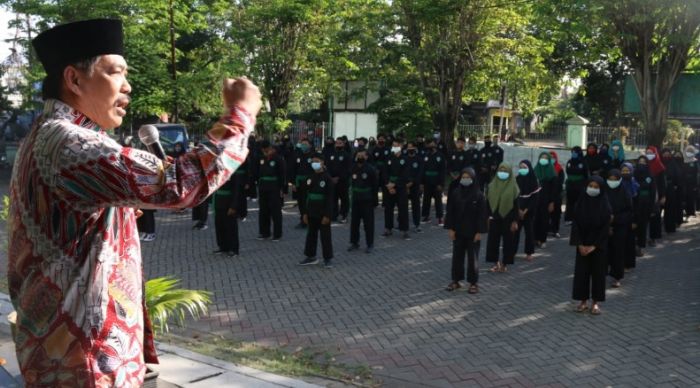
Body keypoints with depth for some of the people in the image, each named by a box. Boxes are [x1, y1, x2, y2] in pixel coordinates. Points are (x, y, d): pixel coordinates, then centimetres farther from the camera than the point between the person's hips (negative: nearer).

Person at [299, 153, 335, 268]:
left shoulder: (327, 178, -12)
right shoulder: (311, 178, 7)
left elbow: (329, 198, -13)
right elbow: (308, 196, 12)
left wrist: (327, 215, -16)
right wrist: (306, 213, 10)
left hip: (323, 213, -6)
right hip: (312, 213, 6)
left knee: (325, 236, 1)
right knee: (311, 235, 13)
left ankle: (328, 258, 10)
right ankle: (311, 257, 25)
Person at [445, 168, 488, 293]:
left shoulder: (479, 195, -9)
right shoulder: (455, 193, -1)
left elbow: (482, 214, -8)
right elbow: (450, 211, 2)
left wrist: (479, 231, -11)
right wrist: (450, 228, -2)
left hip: (473, 232, -3)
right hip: (458, 231, 3)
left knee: (472, 257, 5)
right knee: (457, 256, 11)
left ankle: (473, 283, 15)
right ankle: (456, 280, 23)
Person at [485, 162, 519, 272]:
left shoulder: (513, 187, -6)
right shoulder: (492, 186, 2)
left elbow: (516, 205, -6)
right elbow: (488, 202, 5)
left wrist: (515, 221, -9)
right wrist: (486, 217, 2)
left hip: (508, 218, -3)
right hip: (494, 218, 3)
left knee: (507, 241, 5)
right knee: (493, 240, 4)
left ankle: (504, 263, 18)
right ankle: (496, 262, 17)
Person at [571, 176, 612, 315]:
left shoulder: (605, 205, -9)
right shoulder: (581, 203, -4)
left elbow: (605, 227, -9)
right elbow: (576, 224, -3)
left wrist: (594, 246, -13)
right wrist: (580, 244, -10)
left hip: (599, 245, -2)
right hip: (582, 244, 2)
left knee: (598, 272, 5)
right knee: (581, 271, 4)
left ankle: (596, 302, 16)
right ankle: (583, 300, 17)